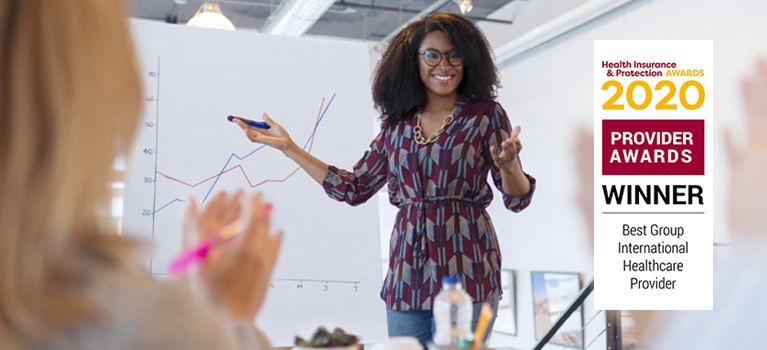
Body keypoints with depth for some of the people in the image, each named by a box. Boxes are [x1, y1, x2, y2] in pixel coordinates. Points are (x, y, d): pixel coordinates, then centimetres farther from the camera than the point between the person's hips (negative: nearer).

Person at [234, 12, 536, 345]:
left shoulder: (485, 115, 3)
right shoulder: (398, 124, 12)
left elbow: (518, 199, 0)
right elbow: (353, 188, 13)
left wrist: (508, 165, -23)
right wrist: (288, 147, 13)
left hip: (465, 272, -3)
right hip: (407, 278, 3)